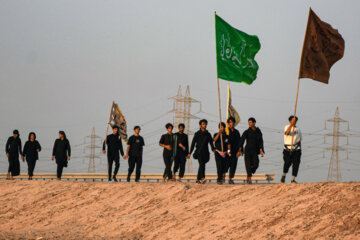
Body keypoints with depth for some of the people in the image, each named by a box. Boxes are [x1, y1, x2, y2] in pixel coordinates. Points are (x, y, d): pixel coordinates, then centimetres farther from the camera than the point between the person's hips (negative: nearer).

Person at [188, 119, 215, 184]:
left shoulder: (208, 134, 13)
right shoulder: (197, 134, 3)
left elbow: (211, 143, 8)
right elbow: (193, 143, 4)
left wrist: (213, 149, -13)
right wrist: (190, 153, 1)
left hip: (205, 152, 4)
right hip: (199, 151, -4)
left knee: (202, 165, 8)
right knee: (201, 164, -20)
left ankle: (198, 179, 20)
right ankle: (202, 178, -34)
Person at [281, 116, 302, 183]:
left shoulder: (298, 129, 13)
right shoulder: (287, 127, 2)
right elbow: (287, 132, -21)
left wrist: (300, 149, 13)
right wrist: (291, 124, -31)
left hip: (296, 149, 3)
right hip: (287, 149, -3)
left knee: (296, 164, -8)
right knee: (287, 163, -9)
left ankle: (293, 179, -2)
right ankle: (284, 175, 20)